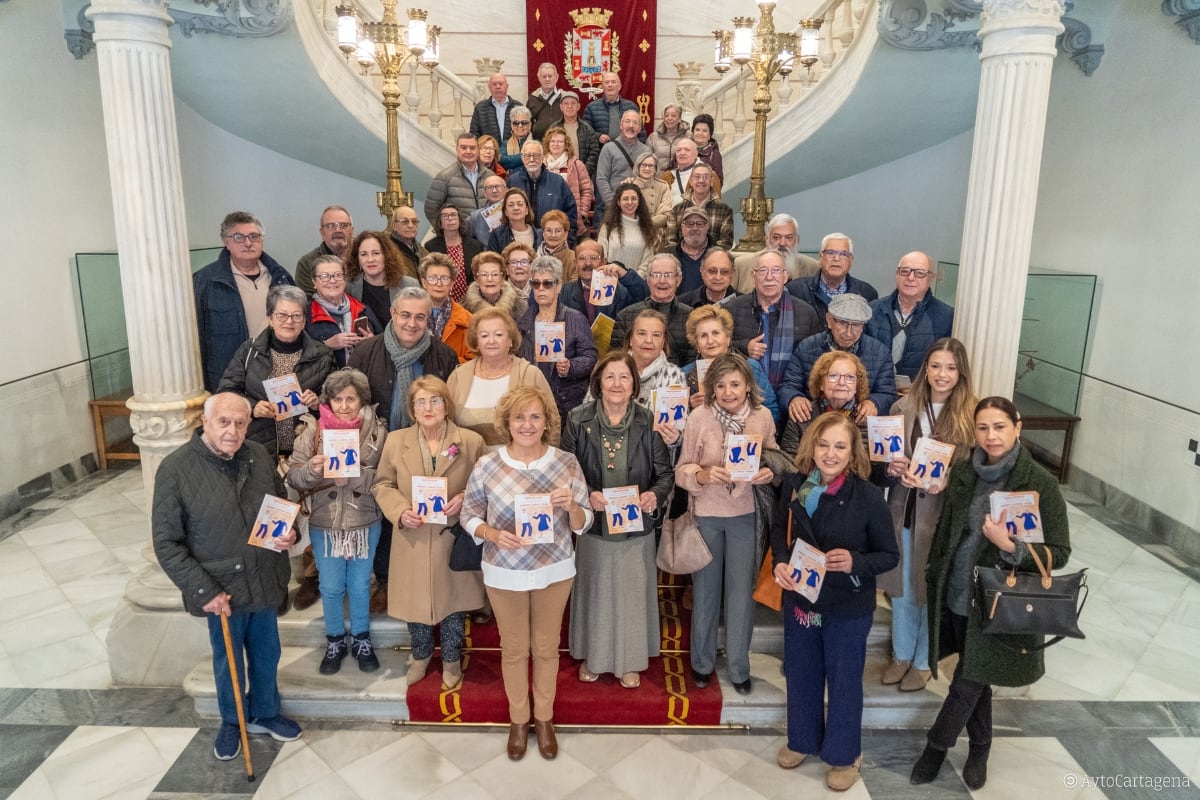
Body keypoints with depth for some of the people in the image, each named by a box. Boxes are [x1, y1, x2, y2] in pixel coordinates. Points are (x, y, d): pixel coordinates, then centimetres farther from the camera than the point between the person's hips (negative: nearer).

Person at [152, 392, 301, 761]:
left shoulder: (259, 456, -5)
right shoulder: (176, 469, -17)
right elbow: (166, 544, -14)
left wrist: (289, 532, -10)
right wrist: (204, 590, -18)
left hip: (265, 582, 4)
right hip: (222, 590, -4)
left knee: (266, 655, 21)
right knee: (229, 661, 18)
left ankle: (265, 713, 46)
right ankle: (231, 722, 44)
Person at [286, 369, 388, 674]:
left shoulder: (377, 430, -7)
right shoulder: (312, 430, -6)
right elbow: (293, 477, -6)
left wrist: (356, 474, -25)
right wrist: (311, 469, -26)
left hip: (365, 523, 0)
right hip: (324, 524, 0)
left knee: (360, 586, 16)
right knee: (331, 588, 15)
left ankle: (361, 640, 37)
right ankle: (334, 641, 37)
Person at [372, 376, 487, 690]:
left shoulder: (471, 441, -6)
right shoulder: (396, 441, -1)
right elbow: (383, 485, 6)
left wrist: (465, 498, -16)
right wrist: (400, 511, -11)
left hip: (454, 539, -1)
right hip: (413, 539, 1)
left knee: (453, 601, 13)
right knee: (415, 602, 15)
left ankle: (451, 660, 37)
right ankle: (420, 656, 42)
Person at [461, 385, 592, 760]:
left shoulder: (567, 463, -9)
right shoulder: (487, 465, -11)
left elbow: (583, 524, -4)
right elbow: (469, 515, -1)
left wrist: (571, 506, -26)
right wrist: (493, 534, -20)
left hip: (554, 571, 1)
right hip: (504, 573, 0)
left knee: (546, 646, 17)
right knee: (514, 648, 16)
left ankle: (544, 718, 39)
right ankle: (518, 720, 38)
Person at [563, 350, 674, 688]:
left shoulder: (648, 422, -7)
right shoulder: (578, 419, -7)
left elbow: (665, 473, -3)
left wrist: (655, 495, -22)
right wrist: (586, 495, -19)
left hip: (636, 526, 0)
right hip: (593, 524, 0)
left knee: (632, 592, 13)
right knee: (594, 590, 14)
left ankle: (630, 661, 34)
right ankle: (592, 656, 37)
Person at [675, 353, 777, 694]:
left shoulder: (763, 416, -8)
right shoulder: (699, 417, -14)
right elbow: (682, 469, -8)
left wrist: (769, 473, -17)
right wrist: (703, 475, -28)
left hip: (744, 514, 1)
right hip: (706, 514, -1)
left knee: (741, 589, 9)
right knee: (706, 588, 14)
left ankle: (739, 667, 27)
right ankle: (702, 662, 33)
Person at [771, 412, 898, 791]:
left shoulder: (868, 496, -20)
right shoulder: (794, 485, -11)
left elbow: (889, 555, -10)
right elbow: (779, 528, 7)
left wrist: (855, 562, -29)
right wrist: (780, 561, -12)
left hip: (848, 608, -3)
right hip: (799, 599, 3)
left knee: (844, 682, 16)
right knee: (800, 674, 22)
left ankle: (844, 754, 39)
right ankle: (801, 739, 46)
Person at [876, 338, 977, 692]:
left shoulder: (971, 416, -10)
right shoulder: (903, 408, -1)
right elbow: (885, 457, 6)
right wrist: (893, 469, -15)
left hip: (943, 515, -3)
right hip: (903, 510, 3)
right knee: (901, 587, 16)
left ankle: (923, 661, 33)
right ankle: (901, 654, 36)